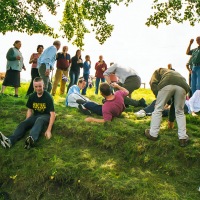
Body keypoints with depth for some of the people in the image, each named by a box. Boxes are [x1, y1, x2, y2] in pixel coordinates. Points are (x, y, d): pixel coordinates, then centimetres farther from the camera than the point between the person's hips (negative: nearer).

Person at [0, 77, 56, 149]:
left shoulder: (48, 97, -16)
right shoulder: (32, 96, 0)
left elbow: (52, 114, -20)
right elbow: (30, 110, 11)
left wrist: (49, 130, -29)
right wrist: (27, 122, -7)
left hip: (46, 116, -5)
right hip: (36, 115, 5)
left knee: (39, 120, -39)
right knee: (23, 123, -23)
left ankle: (32, 139, -67)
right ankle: (10, 140, -49)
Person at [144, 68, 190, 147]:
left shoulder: (159, 71, 38)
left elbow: (153, 83, 12)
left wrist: (158, 97, 17)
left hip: (167, 84, -4)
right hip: (182, 85, 4)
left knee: (158, 109, 12)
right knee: (180, 112, 19)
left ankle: (153, 134, 19)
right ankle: (183, 138, 18)